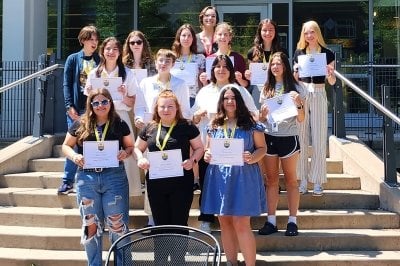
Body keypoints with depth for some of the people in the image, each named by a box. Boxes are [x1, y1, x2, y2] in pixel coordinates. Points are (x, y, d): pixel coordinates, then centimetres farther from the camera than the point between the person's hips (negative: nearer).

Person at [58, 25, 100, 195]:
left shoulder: (100, 60, 8)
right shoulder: (73, 59, 5)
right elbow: (67, 84, 1)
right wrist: (69, 106, -9)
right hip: (77, 109, -1)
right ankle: (68, 181, 8)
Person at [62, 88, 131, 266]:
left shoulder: (120, 125, 3)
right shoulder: (80, 125, 3)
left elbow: (130, 146, 12)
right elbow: (66, 146, 11)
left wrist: (125, 153, -11)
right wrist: (74, 156, -10)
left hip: (114, 177, -1)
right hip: (87, 178, 1)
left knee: (117, 224, 1)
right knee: (90, 225, 9)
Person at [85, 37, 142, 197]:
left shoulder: (127, 74, 7)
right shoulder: (94, 74, 10)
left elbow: (132, 103, 7)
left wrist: (124, 95, -12)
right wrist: (91, 94, -7)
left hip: (120, 117, -1)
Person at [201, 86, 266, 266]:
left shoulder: (250, 124, 0)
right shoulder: (214, 125, 9)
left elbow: (262, 148, 2)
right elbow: (208, 149, 17)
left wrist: (252, 158, -18)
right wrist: (206, 155, -5)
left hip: (243, 177, -4)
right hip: (219, 178, 4)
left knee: (241, 224, -8)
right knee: (225, 223, 9)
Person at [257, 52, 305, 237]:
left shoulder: (294, 88, -1)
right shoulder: (266, 89, 11)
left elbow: (301, 119, -5)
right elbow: (261, 119, 13)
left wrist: (298, 105, -22)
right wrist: (262, 115, -9)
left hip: (288, 137, -4)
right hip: (269, 137, 4)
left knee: (290, 179, 3)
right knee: (271, 180, 6)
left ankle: (292, 221, 7)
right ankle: (271, 221, 10)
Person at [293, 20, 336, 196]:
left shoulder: (327, 54, 3)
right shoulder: (299, 53, 8)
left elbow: (332, 82, 5)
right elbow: (294, 79, 12)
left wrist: (329, 74, -15)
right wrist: (295, 72, -8)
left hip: (319, 96, -1)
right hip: (302, 95, 1)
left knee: (319, 139, 1)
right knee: (301, 138, 2)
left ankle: (317, 181, 9)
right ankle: (302, 180, 11)